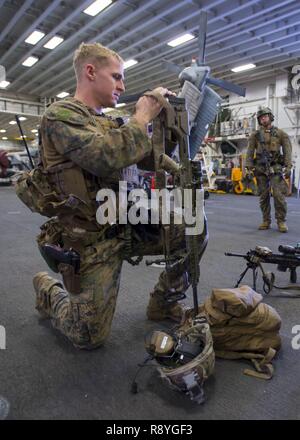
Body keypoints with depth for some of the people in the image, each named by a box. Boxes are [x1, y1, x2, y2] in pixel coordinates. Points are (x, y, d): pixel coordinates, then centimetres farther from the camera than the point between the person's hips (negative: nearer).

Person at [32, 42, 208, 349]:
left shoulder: (111, 123, 12)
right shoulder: (60, 115, -11)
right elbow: (109, 157, -29)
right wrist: (143, 115, -16)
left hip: (127, 224, 7)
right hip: (91, 240, -7)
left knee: (195, 230, -5)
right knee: (89, 338, 1)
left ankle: (163, 301, 14)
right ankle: (47, 289, 30)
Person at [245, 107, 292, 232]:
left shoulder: (280, 133, 8)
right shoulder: (255, 135, 10)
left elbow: (287, 151, 3)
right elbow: (250, 152, 4)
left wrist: (288, 167, -8)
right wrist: (248, 168, -5)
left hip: (275, 168, -1)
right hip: (260, 169, 2)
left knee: (279, 195, -9)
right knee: (263, 196, 4)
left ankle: (281, 221, -1)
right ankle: (266, 221, 12)